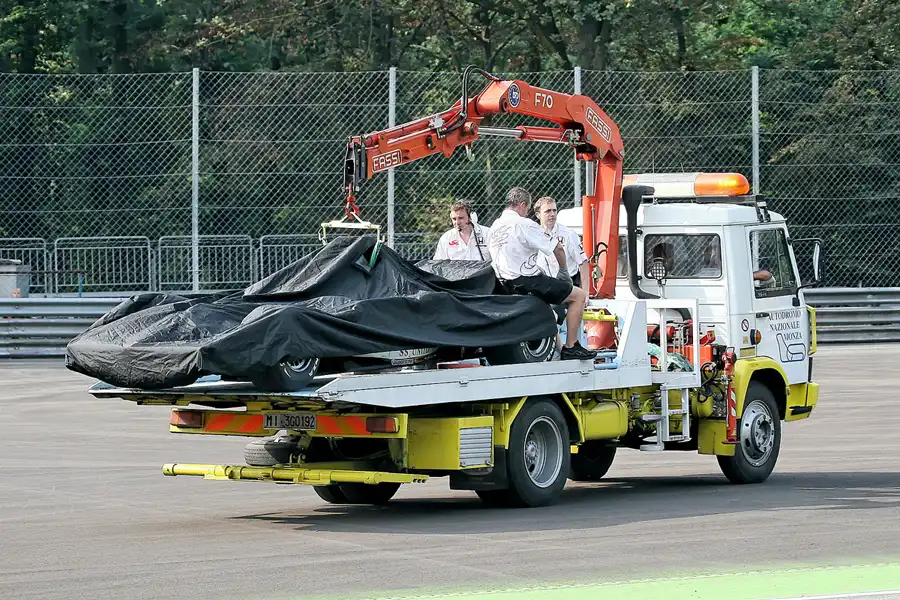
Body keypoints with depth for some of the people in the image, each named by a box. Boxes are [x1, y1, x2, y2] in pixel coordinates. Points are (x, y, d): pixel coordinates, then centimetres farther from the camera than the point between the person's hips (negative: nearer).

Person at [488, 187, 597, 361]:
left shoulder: (495, 226, 11)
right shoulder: (524, 224, -14)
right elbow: (557, 248, -11)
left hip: (504, 284, 9)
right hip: (525, 280, -9)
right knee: (578, 295, -1)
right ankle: (570, 347, -3)